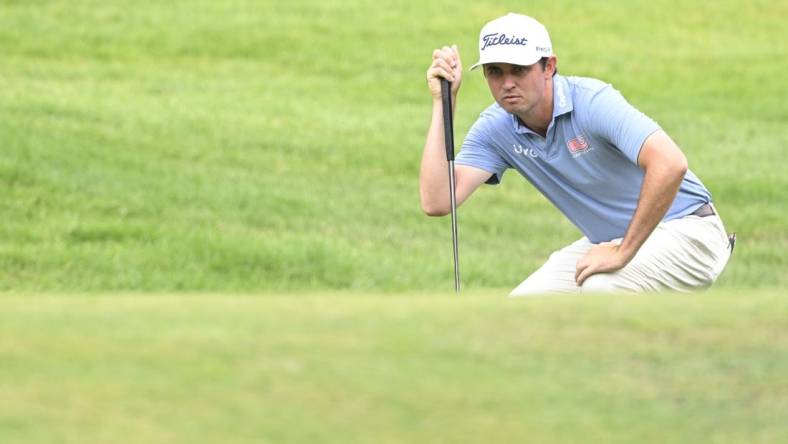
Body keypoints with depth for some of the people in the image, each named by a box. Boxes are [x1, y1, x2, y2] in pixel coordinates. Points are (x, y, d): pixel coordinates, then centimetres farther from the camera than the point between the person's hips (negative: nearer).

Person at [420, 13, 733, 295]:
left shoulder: (592, 102, -26)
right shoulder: (494, 129, -7)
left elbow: (670, 164, -39)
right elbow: (437, 202, -19)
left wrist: (624, 252, -32)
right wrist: (442, 101, -19)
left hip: (685, 231, -7)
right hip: (609, 240, 7)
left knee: (601, 289, -33)